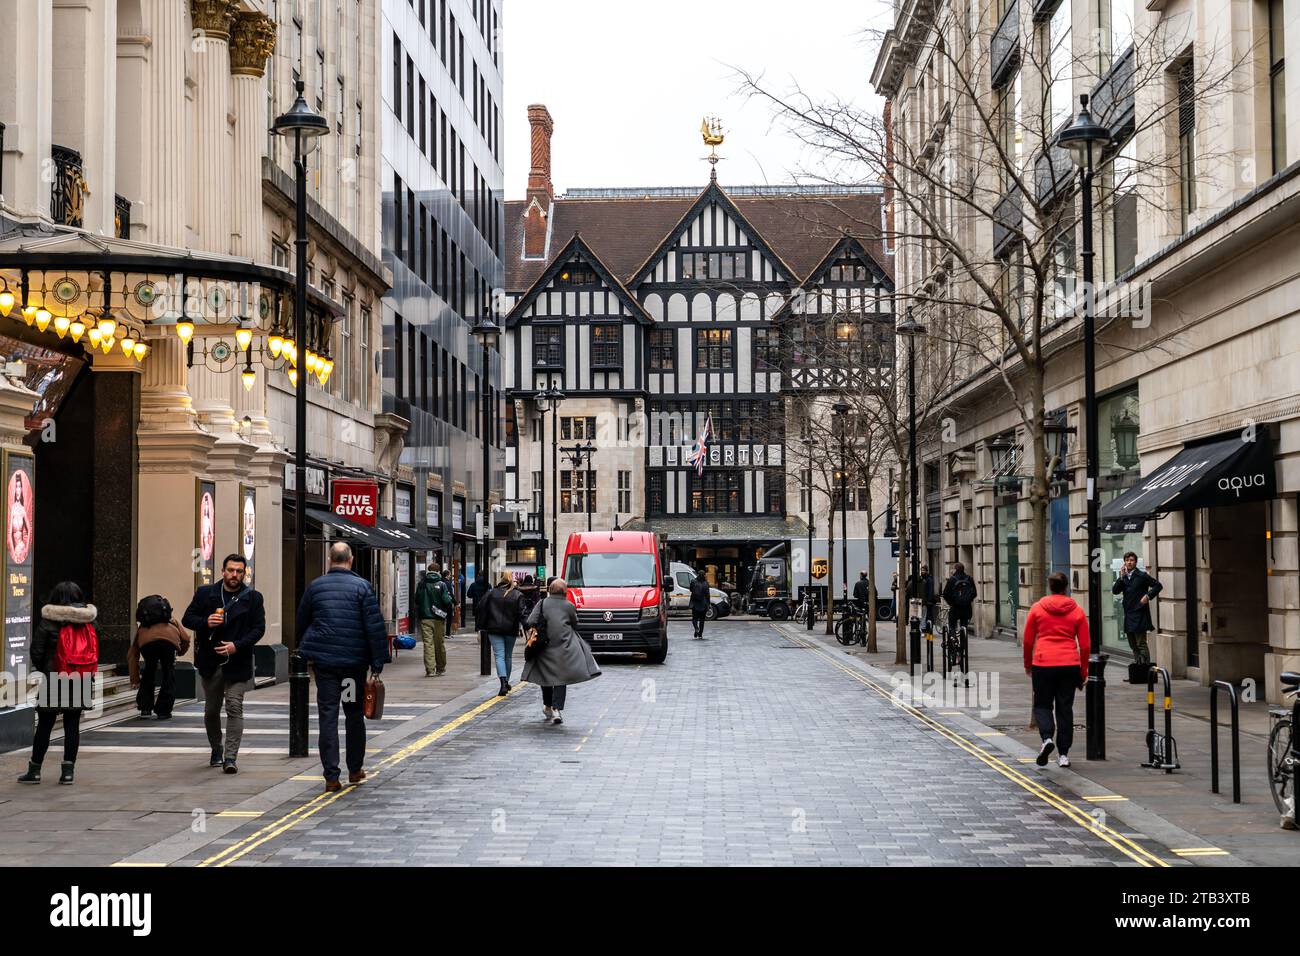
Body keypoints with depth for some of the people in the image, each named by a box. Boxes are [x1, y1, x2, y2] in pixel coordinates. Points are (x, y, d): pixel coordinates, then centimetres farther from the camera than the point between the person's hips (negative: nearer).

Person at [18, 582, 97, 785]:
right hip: (81, 682, 3)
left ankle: (34, 770, 11)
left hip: (54, 682, -3)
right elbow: (96, 650, 9)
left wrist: (41, 670, 12)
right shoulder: (89, 622, 5)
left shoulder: (49, 622, -8)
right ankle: (68, 770, 6)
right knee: (72, 725, 8)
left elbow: (36, 651, -5)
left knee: (44, 725, 5)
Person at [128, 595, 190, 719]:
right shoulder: (172, 621, 42)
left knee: (148, 673, 27)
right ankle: (163, 711, 16)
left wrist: (135, 679, 39)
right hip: (169, 639, -1)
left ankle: (145, 708, 27)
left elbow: (131, 655, 35)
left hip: (146, 640, 1)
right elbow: (185, 639, 28)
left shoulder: (141, 629, 41)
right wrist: (180, 652, 49)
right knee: (169, 676, 17)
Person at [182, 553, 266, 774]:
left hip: (237, 663, -2)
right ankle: (216, 751, 33)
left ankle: (230, 758, -11)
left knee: (234, 708, -11)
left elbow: (258, 628, -1)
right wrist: (205, 622, -15)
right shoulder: (205, 593, 4)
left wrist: (237, 645, -15)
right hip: (210, 662, 2)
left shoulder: (252, 598, 0)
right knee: (211, 710, 13)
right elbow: (187, 618, 6)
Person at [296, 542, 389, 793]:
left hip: (323, 660, 1)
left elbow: (301, 624, 13)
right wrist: (377, 664, -5)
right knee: (354, 714, 14)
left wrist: (305, 654, 27)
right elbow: (375, 627, -9)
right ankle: (355, 769, 23)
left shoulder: (315, 586, 4)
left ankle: (331, 777, -3)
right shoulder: (362, 586, -5)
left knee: (327, 716, 1)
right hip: (354, 661, -1)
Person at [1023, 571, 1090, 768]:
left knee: (1042, 704, 11)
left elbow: (1028, 641, 5)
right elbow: (1085, 645, 6)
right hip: (1069, 665, 1)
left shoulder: (1037, 608, 2)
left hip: (1043, 663, -1)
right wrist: (1083, 672, 14)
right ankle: (1063, 754, 9)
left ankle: (1047, 738, -15)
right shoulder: (1077, 611, 5)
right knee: (1065, 708, 9)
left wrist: (1028, 665, 18)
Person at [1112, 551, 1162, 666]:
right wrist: (1121, 577, -7)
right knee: (1133, 645, 12)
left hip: (1139, 615, -7)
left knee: (1141, 644, -10)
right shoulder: (1123, 577, 13)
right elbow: (1115, 591, 2)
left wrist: (1148, 596, -14)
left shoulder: (1142, 576, -4)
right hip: (1128, 616, 7)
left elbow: (1158, 585, -4)